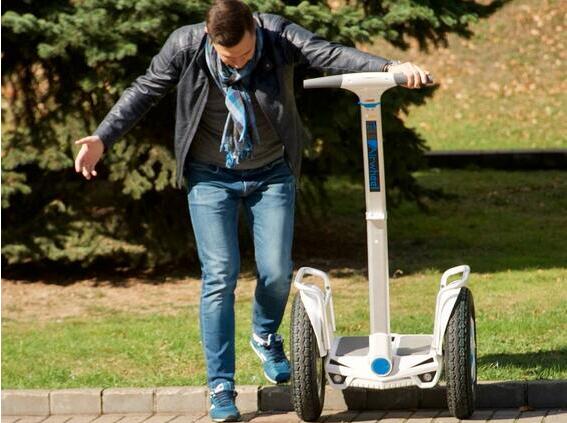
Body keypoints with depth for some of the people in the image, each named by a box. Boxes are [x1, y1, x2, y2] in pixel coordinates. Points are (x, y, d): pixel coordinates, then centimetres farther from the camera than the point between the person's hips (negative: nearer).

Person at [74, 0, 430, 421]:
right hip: (211, 177, -1)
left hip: (271, 174, 1)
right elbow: (145, 91, -4)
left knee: (277, 272, -2)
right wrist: (102, 139, -9)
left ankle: (266, 337, 32)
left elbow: (330, 54, -27)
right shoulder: (185, 46, -17)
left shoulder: (277, 35, -18)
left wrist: (391, 67, -41)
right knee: (220, 276, -9)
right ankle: (221, 387, -2)